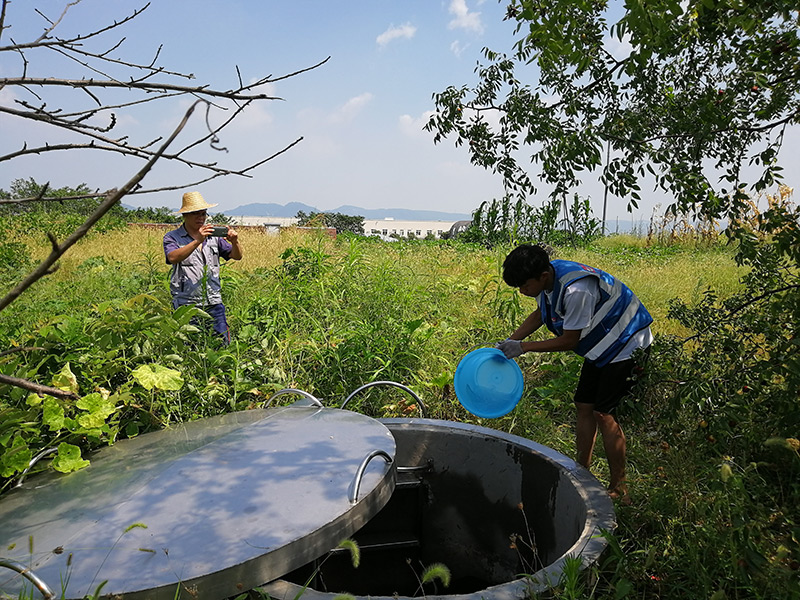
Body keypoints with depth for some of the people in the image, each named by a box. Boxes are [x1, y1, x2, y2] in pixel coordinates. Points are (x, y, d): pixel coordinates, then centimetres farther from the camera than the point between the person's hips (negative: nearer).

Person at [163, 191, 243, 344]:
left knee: (223, 344, 1)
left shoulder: (213, 236, 14)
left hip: (214, 303, 3)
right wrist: (197, 241, -26)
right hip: (186, 304, -3)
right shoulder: (172, 237, 3)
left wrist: (235, 242, -10)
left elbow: (237, 256, 11)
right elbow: (172, 258, -17)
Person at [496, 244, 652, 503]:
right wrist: (510, 341, 1)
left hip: (625, 343, -9)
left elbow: (569, 341, -25)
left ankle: (618, 489, 6)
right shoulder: (547, 278, -8)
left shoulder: (576, 290, -35)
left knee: (604, 413, -9)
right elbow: (540, 314, 11)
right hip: (601, 344, 9)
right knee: (584, 406, 8)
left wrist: (523, 347, -19)